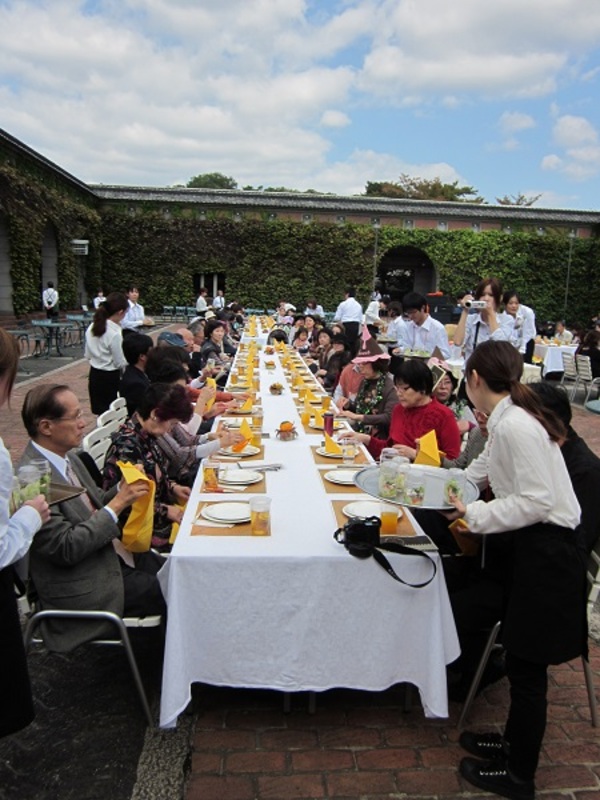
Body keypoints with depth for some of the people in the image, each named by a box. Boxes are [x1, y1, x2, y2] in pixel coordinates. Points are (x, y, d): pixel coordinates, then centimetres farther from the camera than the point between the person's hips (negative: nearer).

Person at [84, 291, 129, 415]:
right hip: (110, 377, -8)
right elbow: (120, 363, -15)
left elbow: (87, 355, 9)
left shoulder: (92, 327, 1)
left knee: (100, 413, 15)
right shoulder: (115, 333, -22)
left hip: (94, 375, 8)